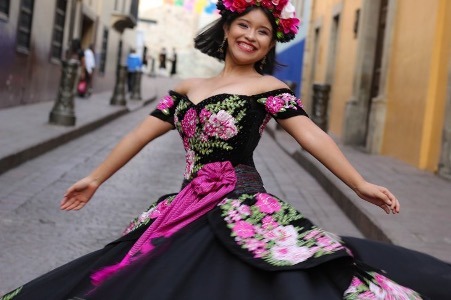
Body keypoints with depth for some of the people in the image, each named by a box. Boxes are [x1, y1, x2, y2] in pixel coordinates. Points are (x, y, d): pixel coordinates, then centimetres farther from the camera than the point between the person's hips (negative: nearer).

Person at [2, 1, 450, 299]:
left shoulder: (268, 89, 1)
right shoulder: (188, 89, 15)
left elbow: (309, 135, -7)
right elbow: (143, 133, 17)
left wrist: (359, 184, -16)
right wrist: (96, 178, 19)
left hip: (243, 211, -5)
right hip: (187, 211, 6)